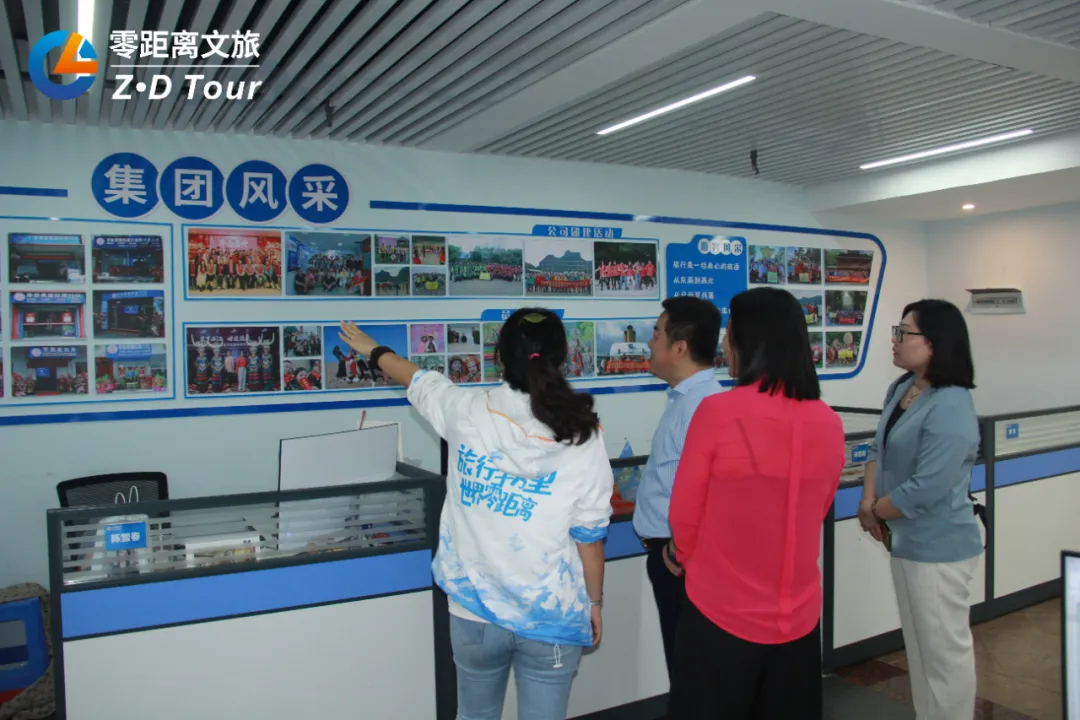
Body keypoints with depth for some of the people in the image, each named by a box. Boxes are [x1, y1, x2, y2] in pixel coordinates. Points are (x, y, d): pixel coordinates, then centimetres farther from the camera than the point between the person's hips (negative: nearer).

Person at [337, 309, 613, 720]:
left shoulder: (468, 411, -7)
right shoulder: (582, 435, -12)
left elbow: (418, 379, 14)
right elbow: (589, 536, -6)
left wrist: (372, 350, 34)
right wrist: (594, 602, 10)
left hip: (475, 610, 2)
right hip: (551, 618, -2)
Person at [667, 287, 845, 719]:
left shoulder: (717, 412, -17)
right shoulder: (829, 424, -3)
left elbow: (684, 518, -6)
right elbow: (817, 514, 11)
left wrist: (689, 559, 15)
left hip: (721, 614, -4)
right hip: (799, 617, 4)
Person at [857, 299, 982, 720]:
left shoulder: (950, 408, -24)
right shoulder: (901, 388, 5)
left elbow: (926, 488, -26)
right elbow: (880, 448, 10)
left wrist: (875, 512, -11)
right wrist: (868, 502, -6)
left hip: (938, 547, -9)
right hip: (908, 541, 9)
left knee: (944, 650, 7)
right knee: (920, 647, 22)